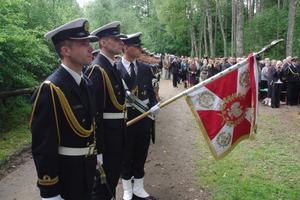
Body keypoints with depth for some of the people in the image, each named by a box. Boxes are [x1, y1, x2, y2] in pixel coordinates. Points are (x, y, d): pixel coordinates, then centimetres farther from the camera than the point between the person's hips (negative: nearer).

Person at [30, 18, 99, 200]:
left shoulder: (87, 83, 2)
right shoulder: (50, 90, -23)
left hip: (89, 166, 8)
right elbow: (43, 147, -22)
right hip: (65, 172, -7)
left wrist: (97, 154, 14)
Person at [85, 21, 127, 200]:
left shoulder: (112, 67, 9)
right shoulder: (97, 70, -19)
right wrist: (98, 149, -23)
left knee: (113, 179, 23)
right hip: (107, 137, -9)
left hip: (118, 135, 9)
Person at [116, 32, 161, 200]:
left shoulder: (146, 69, 4)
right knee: (125, 156, 12)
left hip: (144, 117, 4)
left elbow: (150, 91, 8)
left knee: (141, 155, 15)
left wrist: (154, 105, -10)